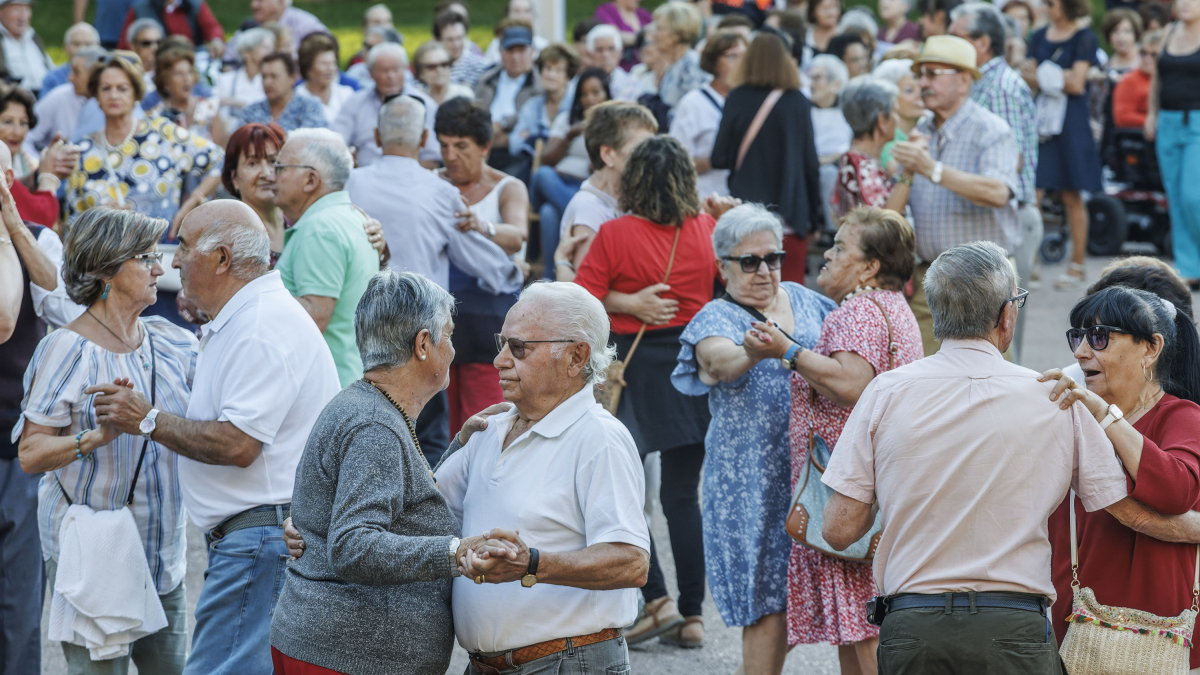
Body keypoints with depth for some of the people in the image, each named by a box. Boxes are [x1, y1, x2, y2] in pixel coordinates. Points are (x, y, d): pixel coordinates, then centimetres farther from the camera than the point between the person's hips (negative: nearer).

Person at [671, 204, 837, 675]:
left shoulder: (803, 300, 11)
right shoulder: (716, 319, -6)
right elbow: (718, 359, -30)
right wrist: (754, 353, -50)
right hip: (754, 482, -5)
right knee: (769, 606, -6)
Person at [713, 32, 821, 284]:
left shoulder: (738, 99, -3)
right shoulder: (799, 102, -1)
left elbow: (719, 159, -4)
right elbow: (810, 162, 2)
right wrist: (815, 214, 12)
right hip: (791, 213, 0)